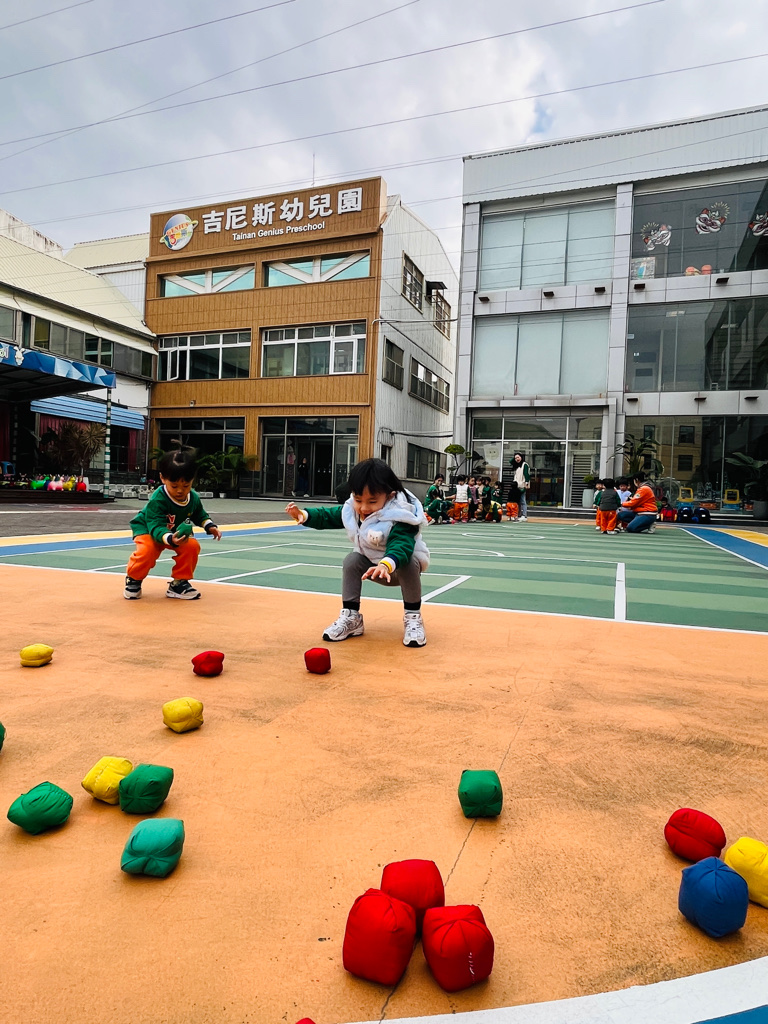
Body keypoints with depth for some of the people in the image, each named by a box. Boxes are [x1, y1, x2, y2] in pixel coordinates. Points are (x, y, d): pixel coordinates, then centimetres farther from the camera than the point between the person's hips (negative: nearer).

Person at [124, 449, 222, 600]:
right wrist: (170, 539, -61)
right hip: (147, 529, -5)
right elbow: (156, 527, -42)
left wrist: (210, 526, -13)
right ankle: (133, 580, 0)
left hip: (177, 532, 5)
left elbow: (200, 516, 6)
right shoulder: (157, 500, -35)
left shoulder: (194, 498, -16)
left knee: (192, 546, -20)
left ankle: (179, 582, -1)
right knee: (147, 550, -33)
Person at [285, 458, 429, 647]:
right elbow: (328, 517, 0)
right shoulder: (351, 510, -14)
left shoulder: (400, 518, -34)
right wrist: (303, 515, -18)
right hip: (371, 563, 5)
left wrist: (387, 564, -70)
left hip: (401, 562, -5)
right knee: (352, 560, -19)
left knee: (407, 564, -35)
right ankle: (350, 617, -8)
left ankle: (413, 617, -17)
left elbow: (401, 545, -49)